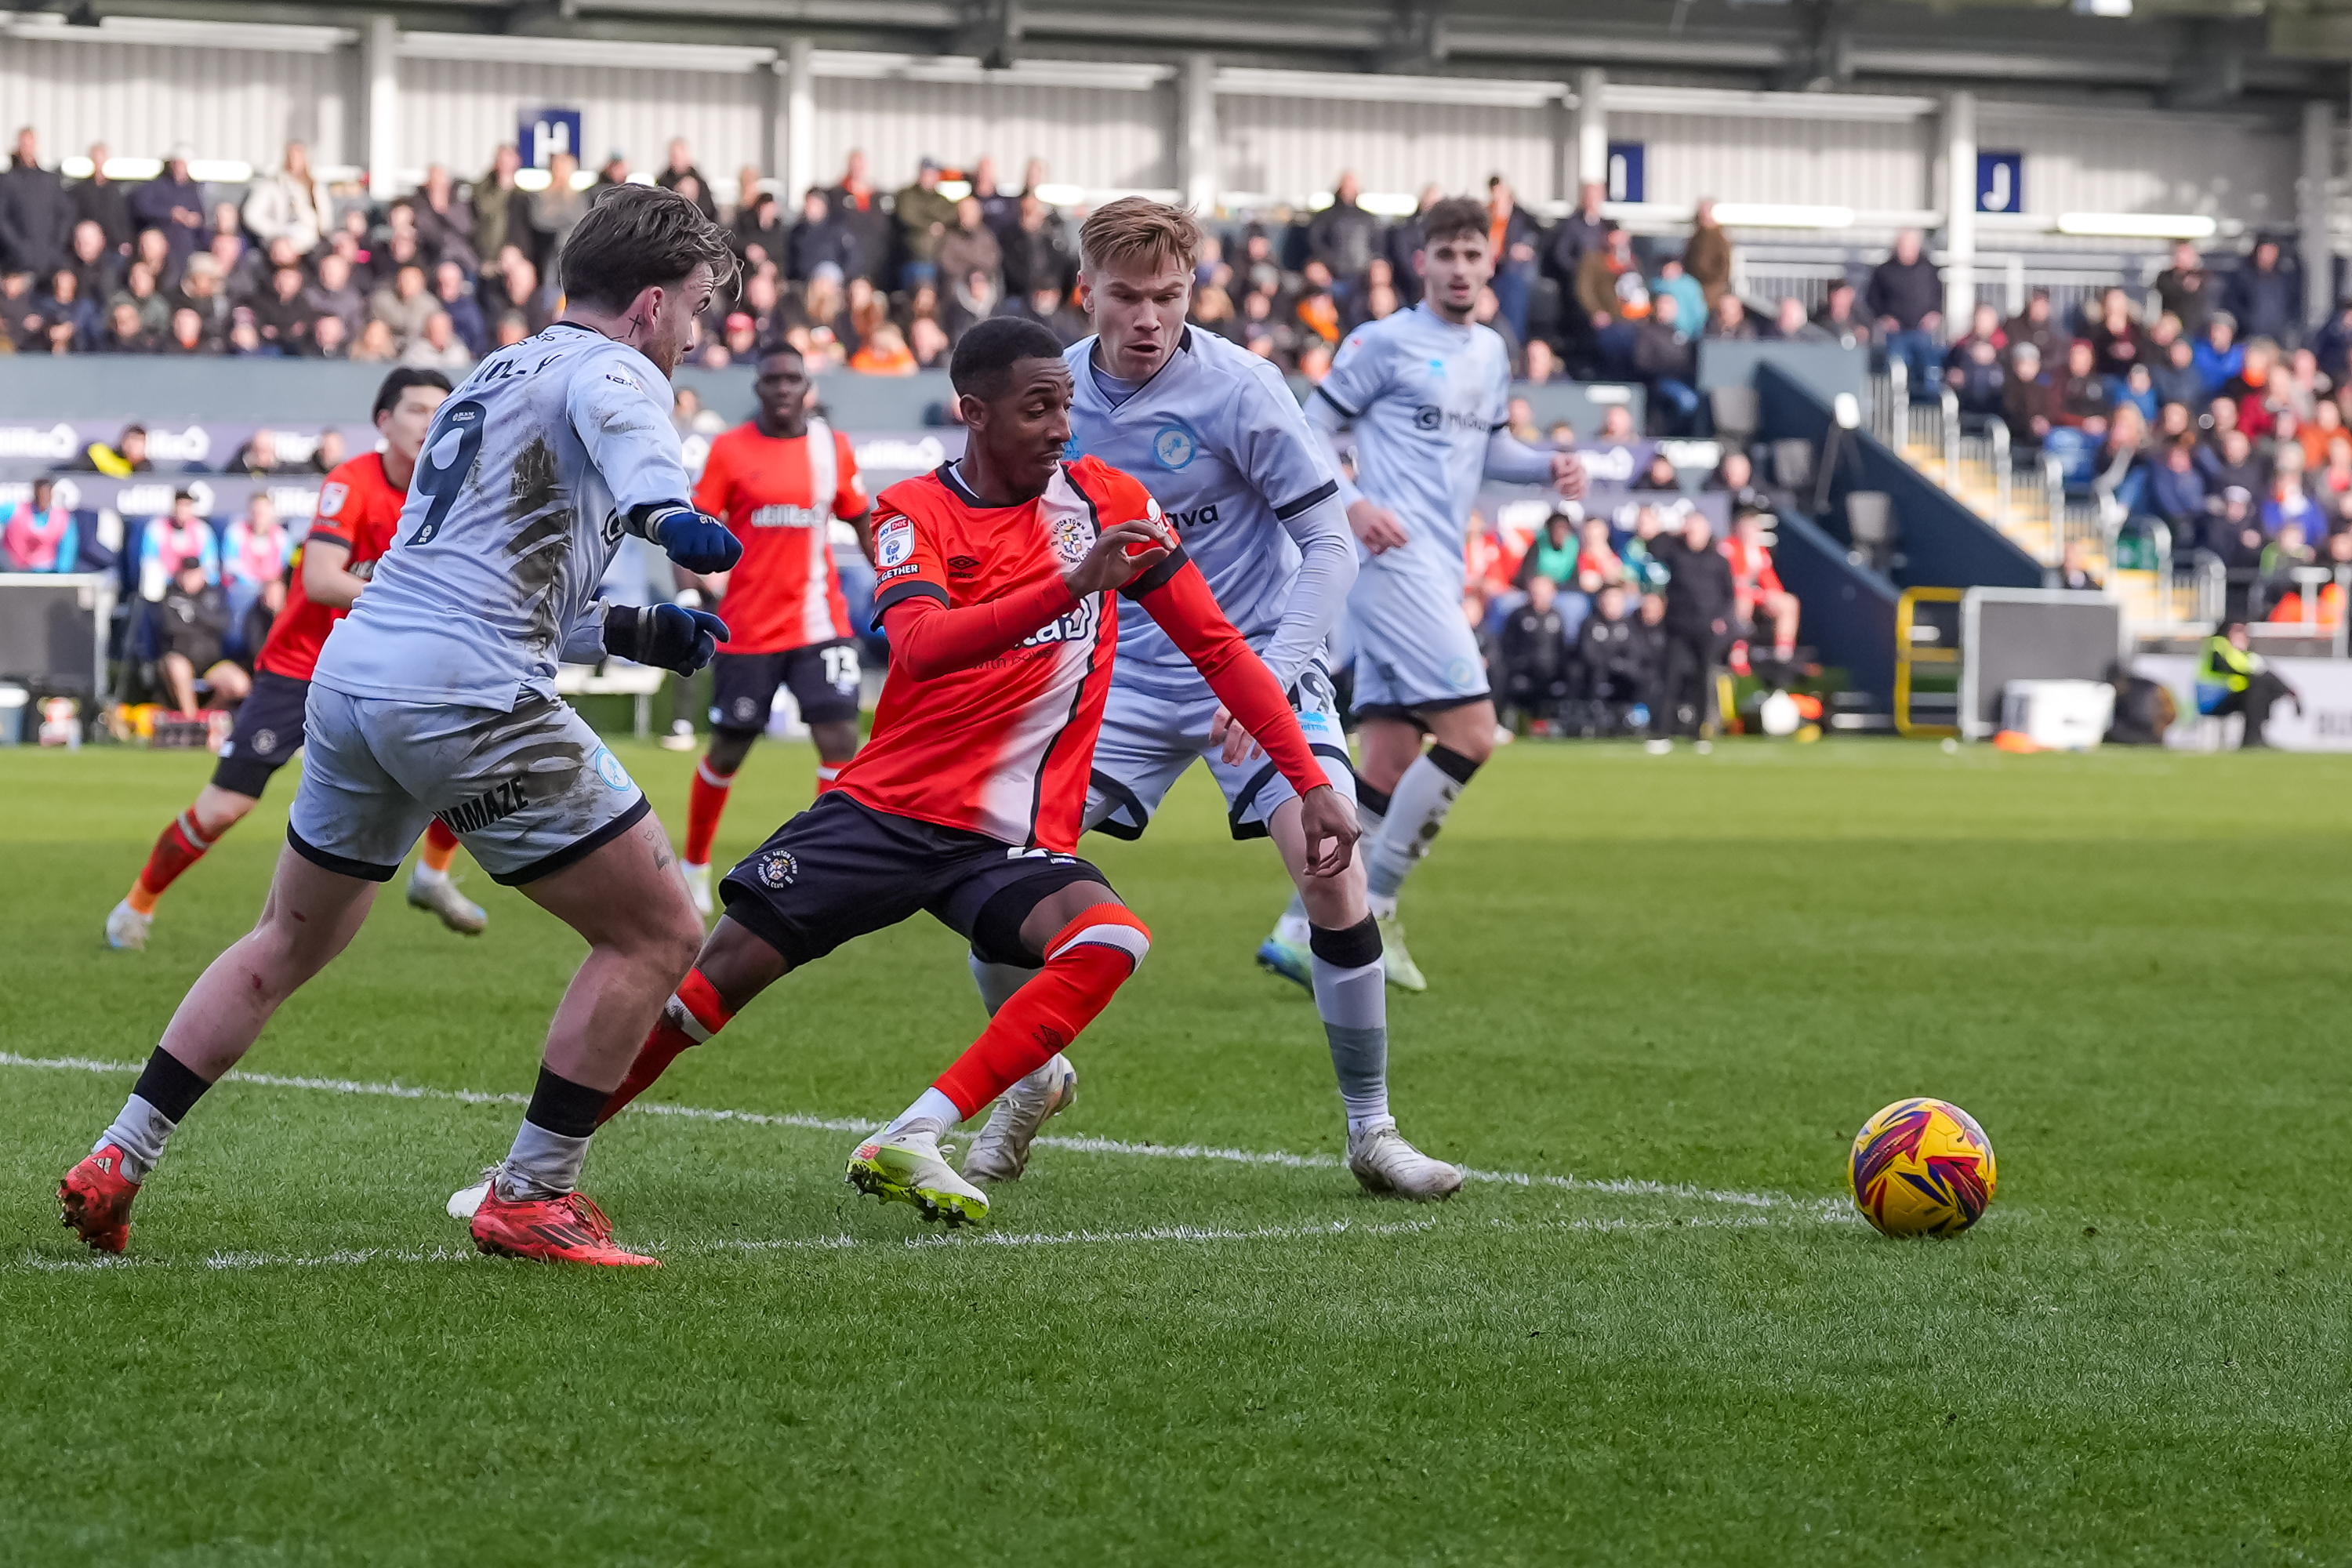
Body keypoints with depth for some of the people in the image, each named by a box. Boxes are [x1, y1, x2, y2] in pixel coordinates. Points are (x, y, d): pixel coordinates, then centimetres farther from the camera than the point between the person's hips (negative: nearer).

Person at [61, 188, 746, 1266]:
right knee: (657, 933, 1)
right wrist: (663, 507, -48)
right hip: (466, 694, -9)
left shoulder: (494, 375, 27)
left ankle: (116, 1165, 23)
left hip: (351, 674, 9)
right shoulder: (610, 369, 0)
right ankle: (529, 1199, 1)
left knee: (288, 943, 26)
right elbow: (614, 421, -28)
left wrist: (630, 632, 31)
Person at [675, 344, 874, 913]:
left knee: (840, 738, -13)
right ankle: (694, 866, 29)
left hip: (820, 624, 2)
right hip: (748, 628, -2)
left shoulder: (834, 448, 6)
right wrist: (700, 573, -22)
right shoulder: (730, 450, -2)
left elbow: (863, 525, 16)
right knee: (728, 751, 7)